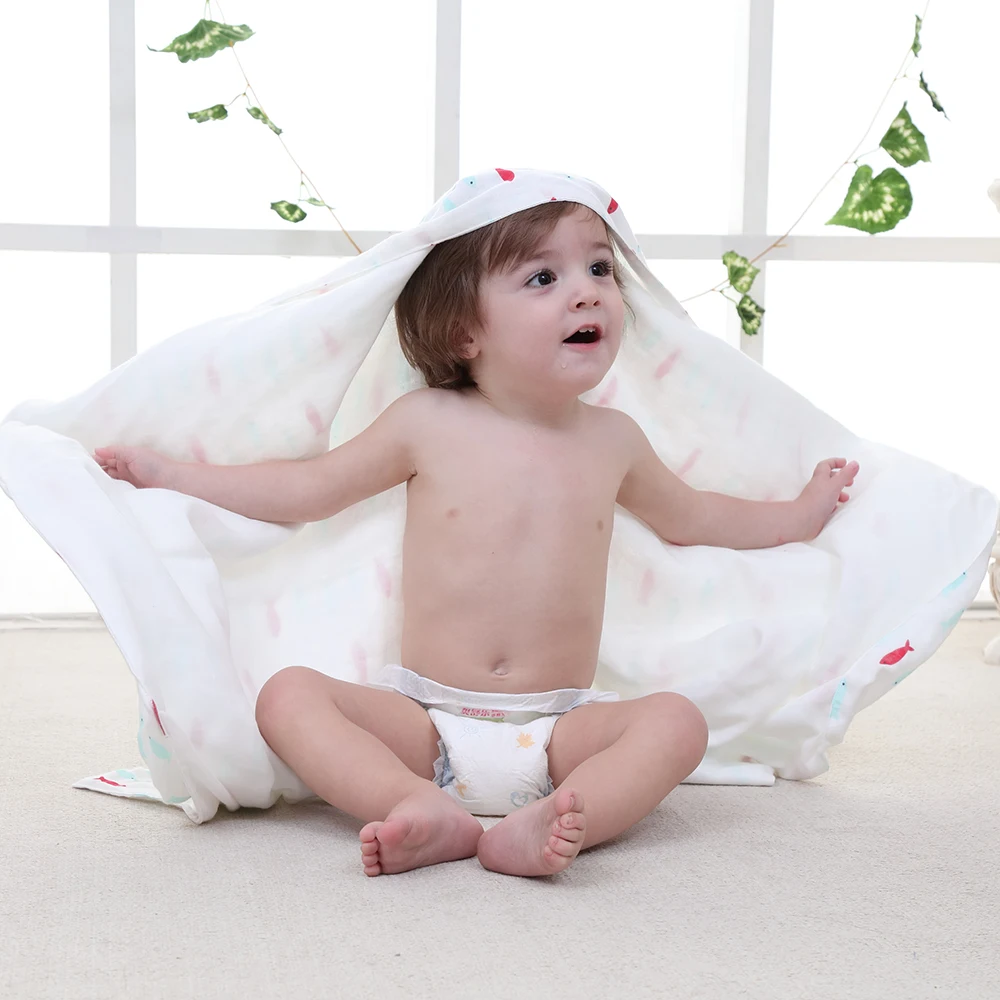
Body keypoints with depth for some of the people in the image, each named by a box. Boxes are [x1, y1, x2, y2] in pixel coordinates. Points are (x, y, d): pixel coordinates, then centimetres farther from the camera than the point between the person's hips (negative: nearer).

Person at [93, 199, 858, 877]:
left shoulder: (611, 440, 7)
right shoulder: (428, 424, 0)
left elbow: (690, 518, 28)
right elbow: (309, 491, 10)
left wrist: (802, 513, 31)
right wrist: (164, 474, 10)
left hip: (558, 729, 1)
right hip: (426, 722, -1)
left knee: (676, 721, -24)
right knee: (289, 694, -23)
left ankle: (535, 831, -44)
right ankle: (432, 814, -43)